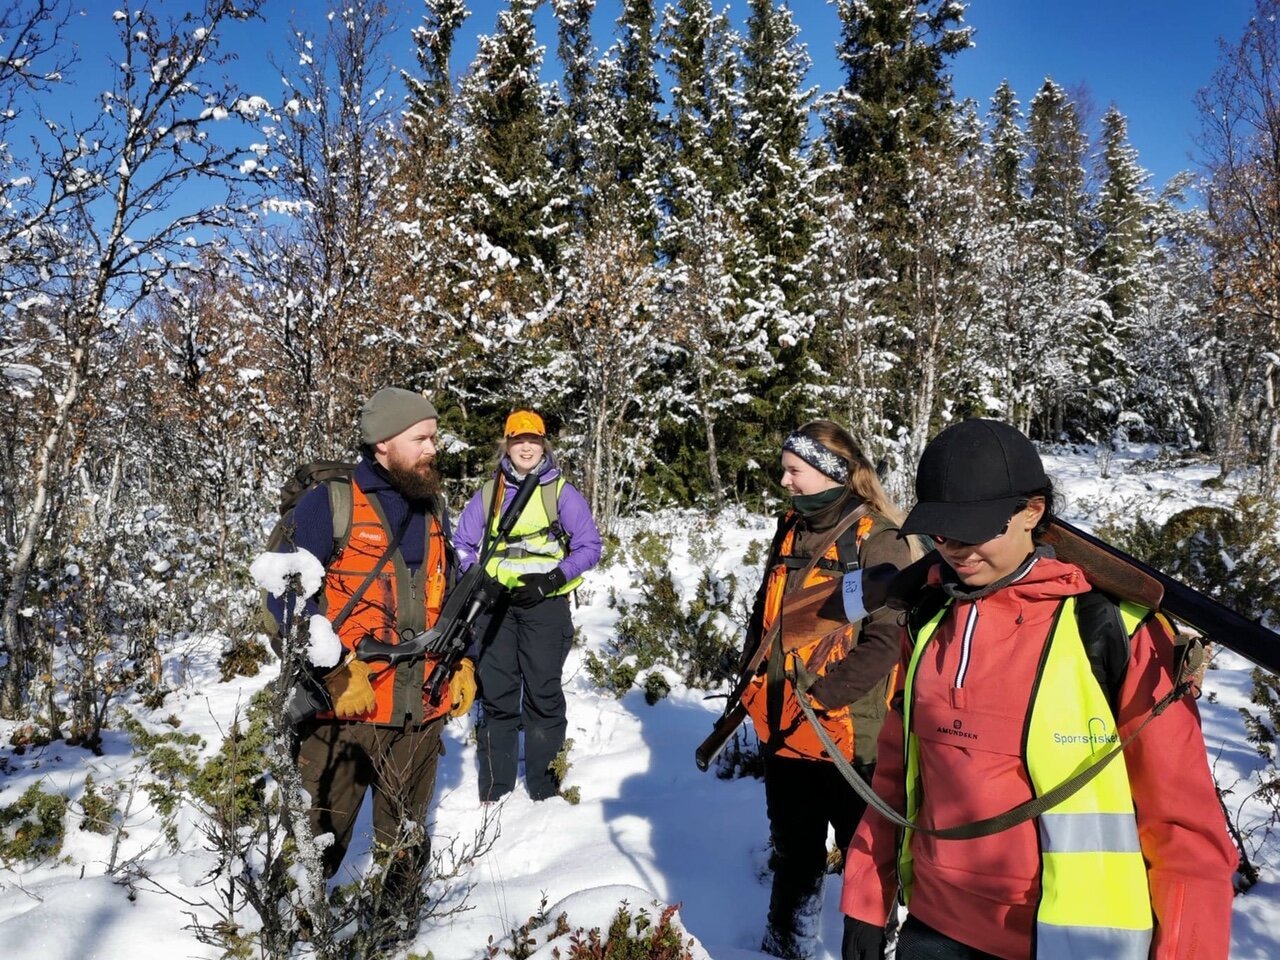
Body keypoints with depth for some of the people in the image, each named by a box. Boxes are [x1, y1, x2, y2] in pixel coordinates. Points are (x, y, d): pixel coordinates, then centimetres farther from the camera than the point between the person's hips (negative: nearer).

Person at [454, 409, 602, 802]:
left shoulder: (561, 492, 2)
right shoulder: (487, 494, 11)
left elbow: (589, 546, -2)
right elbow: (463, 545, 12)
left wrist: (552, 580, -14)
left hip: (545, 604, -3)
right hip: (498, 603, 3)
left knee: (543, 694, 0)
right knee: (496, 695, 5)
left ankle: (545, 791, 11)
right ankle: (494, 792, 15)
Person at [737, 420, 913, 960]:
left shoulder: (876, 539, -12)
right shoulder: (791, 529, 9)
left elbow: (886, 638, -17)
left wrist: (822, 693, -22)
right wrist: (755, 678, 8)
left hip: (847, 730, -7)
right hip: (782, 726, 7)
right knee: (792, 849, 22)